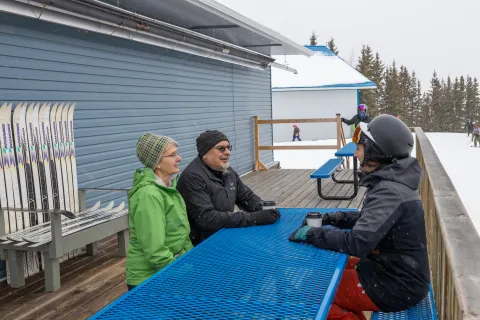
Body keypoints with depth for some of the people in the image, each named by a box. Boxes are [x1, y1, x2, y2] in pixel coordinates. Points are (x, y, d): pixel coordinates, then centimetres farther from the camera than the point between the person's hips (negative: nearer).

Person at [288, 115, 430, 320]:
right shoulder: (391, 181, 3)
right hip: (398, 271, 9)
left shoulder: (390, 191, -27)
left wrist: (313, 234, -22)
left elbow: (358, 243, -33)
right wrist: (334, 218, 0)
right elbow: (370, 220, 14)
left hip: (398, 285, -9)